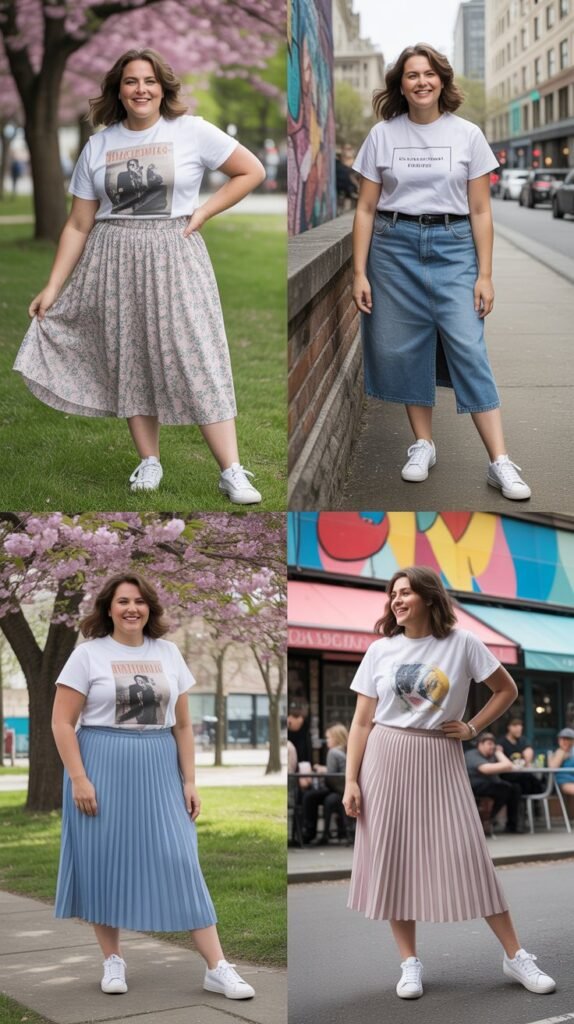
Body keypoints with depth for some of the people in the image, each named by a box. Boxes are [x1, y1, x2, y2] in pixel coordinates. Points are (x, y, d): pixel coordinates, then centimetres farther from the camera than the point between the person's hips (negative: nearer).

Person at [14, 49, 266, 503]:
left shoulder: (191, 131, -2)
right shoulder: (98, 146, 5)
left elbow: (252, 171, 3)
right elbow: (79, 225, 6)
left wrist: (203, 212, -4)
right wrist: (53, 287, 1)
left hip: (173, 257, -3)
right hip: (114, 261, 3)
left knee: (197, 359, -8)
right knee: (129, 360, 5)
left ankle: (233, 471, -7)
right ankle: (149, 462, 18)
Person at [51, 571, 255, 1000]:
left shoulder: (168, 653, 9)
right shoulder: (88, 654, -1)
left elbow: (182, 724, 12)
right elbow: (62, 723, -4)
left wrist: (189, 781, 6)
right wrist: (78, 778, -13)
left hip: (158, 770, 2)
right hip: (103, 769, -2)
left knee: (180, 861, -2)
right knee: (103, 861, 3)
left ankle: (217, 968, -2)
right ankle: (113, 960, 20)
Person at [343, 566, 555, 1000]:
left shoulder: (462, 643, -2)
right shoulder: (380, 650, 2)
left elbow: (507, 690, 8)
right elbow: (362, 722, 2)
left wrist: (472, 727, -1)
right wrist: (351, 781, -3)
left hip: (440, 760, -1)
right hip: (387, 759, 2)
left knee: (469, 856, -3)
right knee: (392, 859, 1)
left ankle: (516, 956, 6)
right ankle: (410, 963, 11)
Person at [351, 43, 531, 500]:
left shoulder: (468, 135, 2)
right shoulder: (382, 135, 3)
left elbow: (480, 212, 2)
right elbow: (366, 209, 4)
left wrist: (485, 275, -3)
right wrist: (359, 273, -2)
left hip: (453, 246, -2)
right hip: (395, 246, 2)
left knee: (469, 348, -9)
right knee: (404, 349, 4)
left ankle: (501, 462, -10)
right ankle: (423, 445, 21)